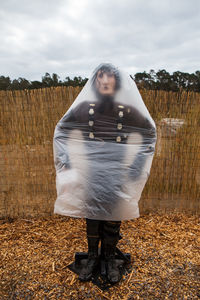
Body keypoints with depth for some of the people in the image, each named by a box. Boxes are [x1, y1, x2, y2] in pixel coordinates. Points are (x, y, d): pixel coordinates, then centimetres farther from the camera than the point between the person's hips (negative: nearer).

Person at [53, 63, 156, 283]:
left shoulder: (128, 111, -9)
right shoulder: (84, 108, -8)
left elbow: (150, 133, 6)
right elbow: (61, 130, 6)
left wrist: (137, 166, 0)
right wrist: (65, 159, -3)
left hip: (116, 176, 0)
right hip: (90, 175, 1)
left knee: (113, 219, 13)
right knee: (91, 216, 15)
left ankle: (110, 258, 40)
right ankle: (92, 256, 40)